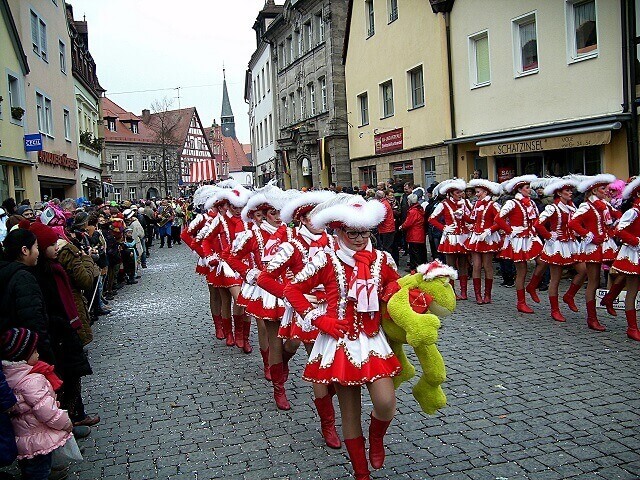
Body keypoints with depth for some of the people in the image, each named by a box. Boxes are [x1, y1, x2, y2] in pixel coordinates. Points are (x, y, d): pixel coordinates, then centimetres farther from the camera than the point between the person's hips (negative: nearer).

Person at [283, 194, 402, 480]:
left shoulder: (382, 259, 1)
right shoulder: (326, 261, -7)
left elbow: (395, 283, 21)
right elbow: (292, 290, -2)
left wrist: (392, 294, -2)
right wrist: (319, 319, -9)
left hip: (373, 340, 2)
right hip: (340, 342, -2)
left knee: (386, 405, -14)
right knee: (350, 412, 8)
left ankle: (376, 437, 22)